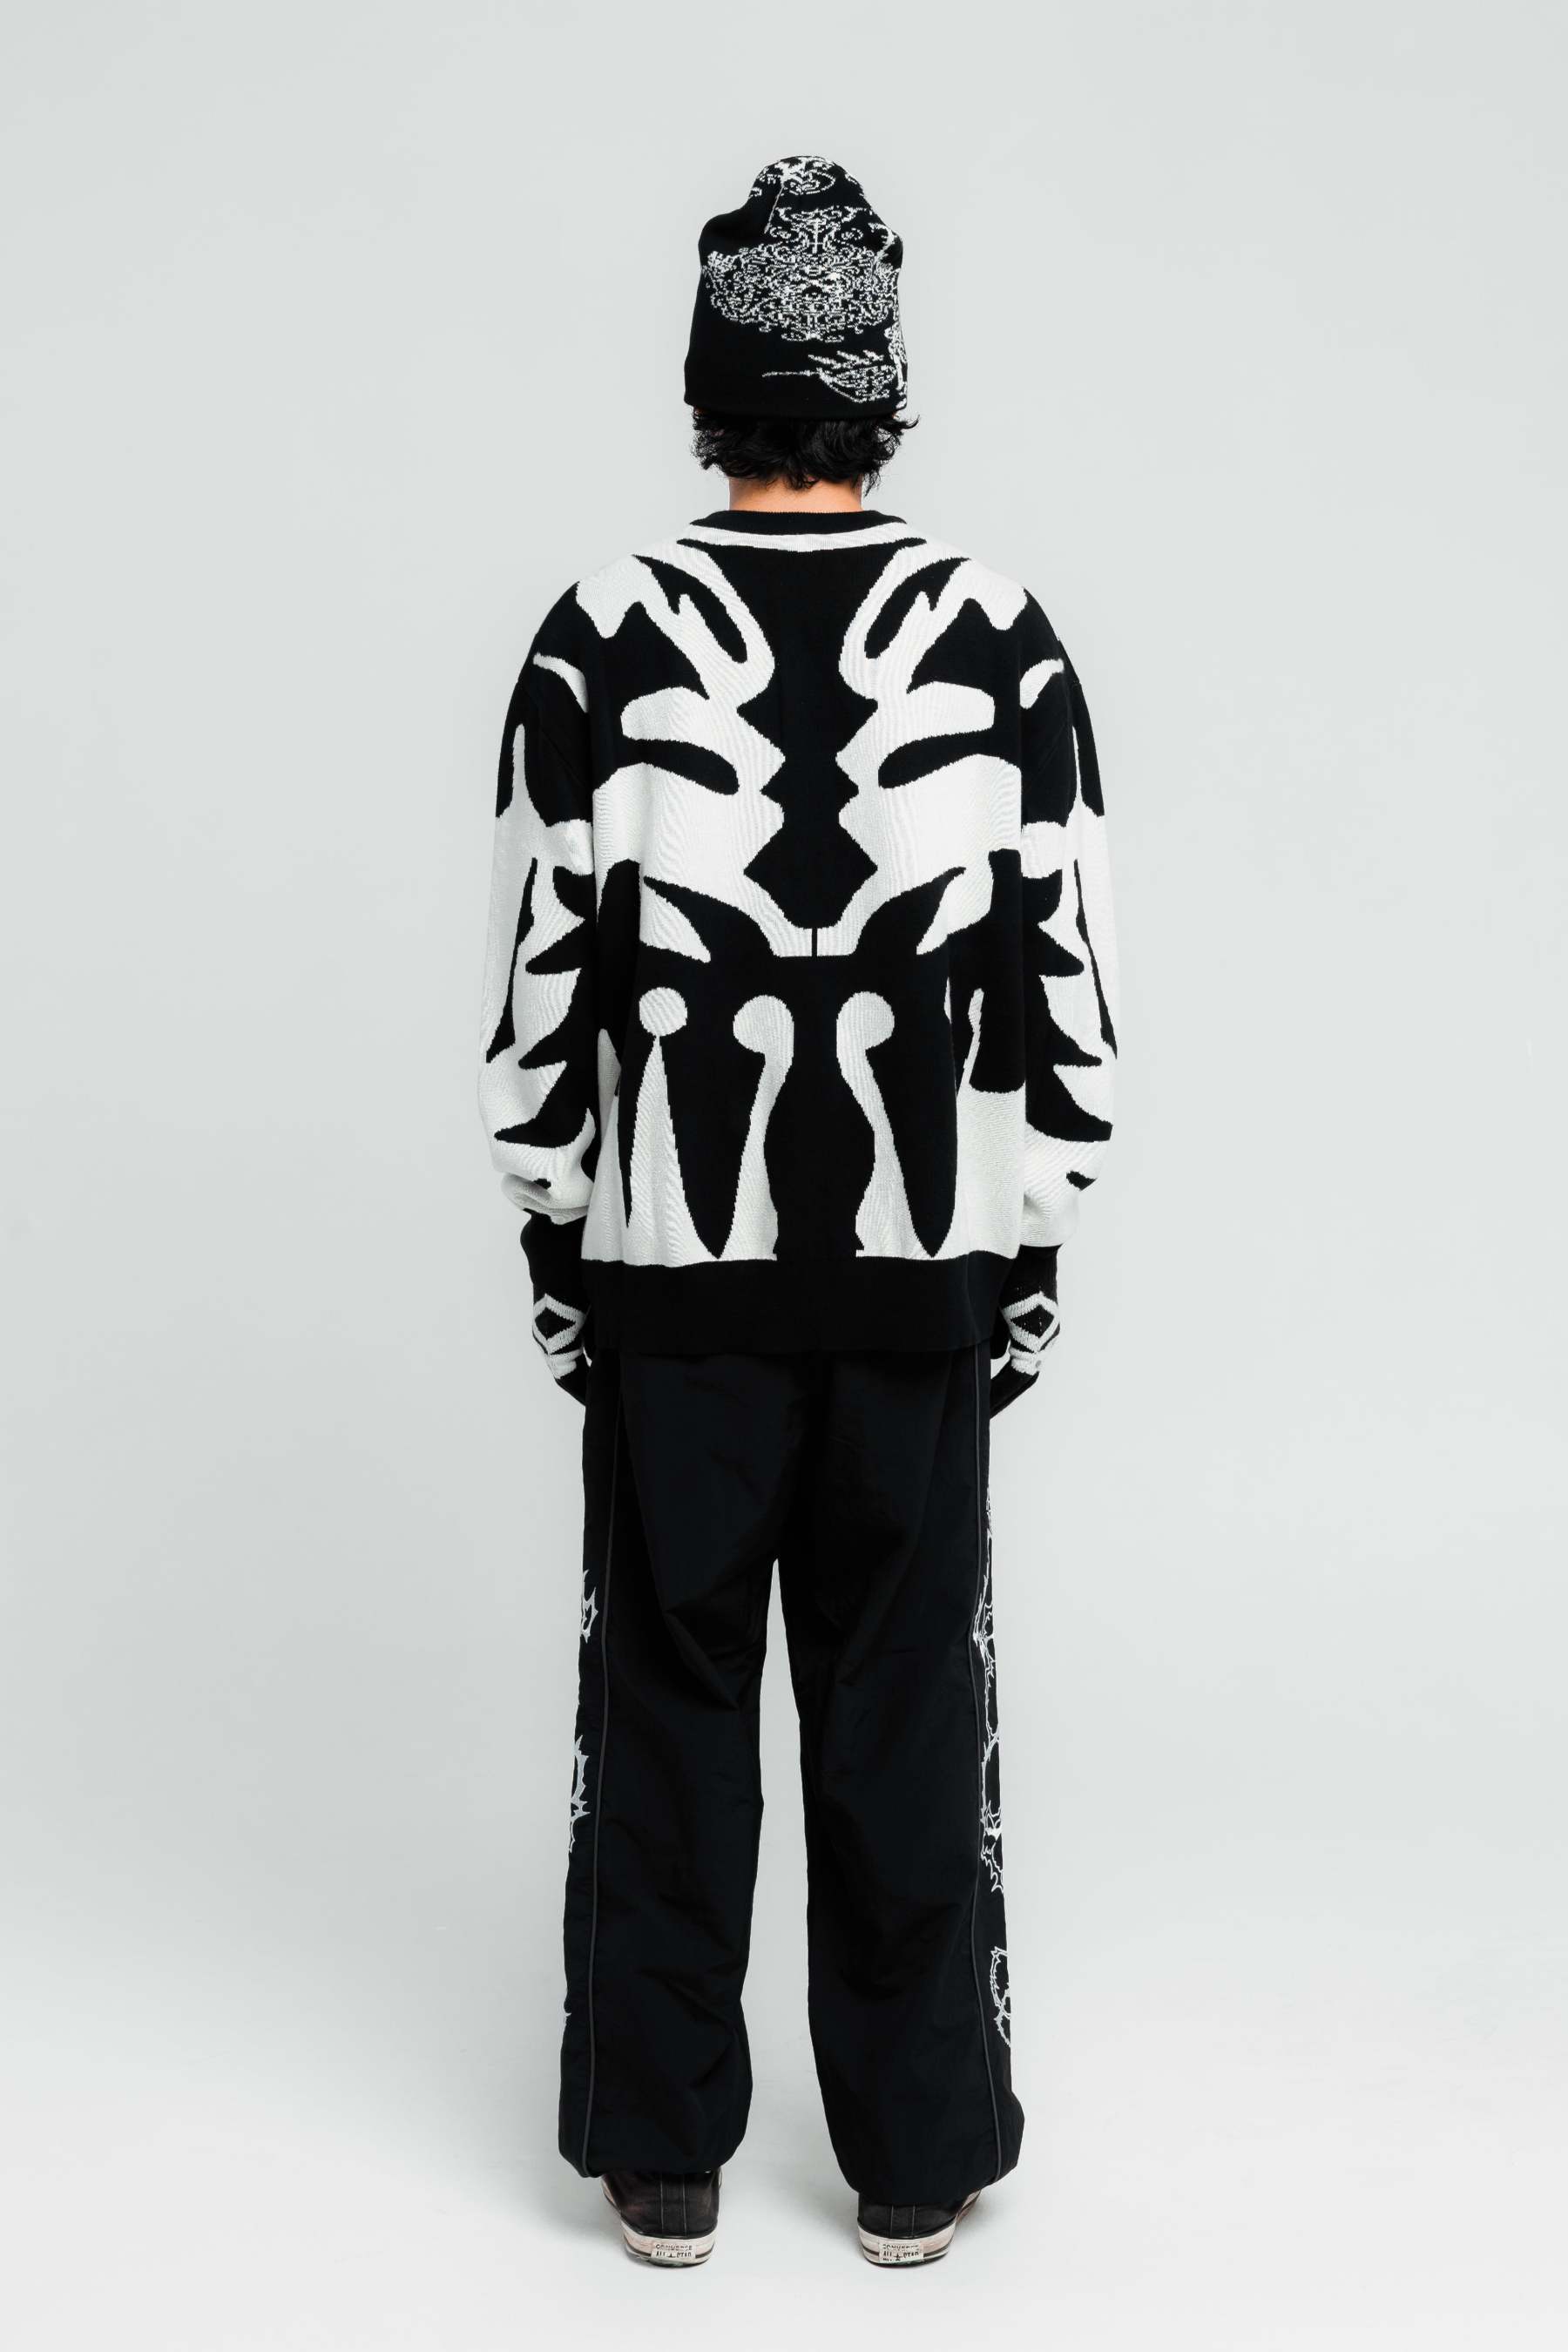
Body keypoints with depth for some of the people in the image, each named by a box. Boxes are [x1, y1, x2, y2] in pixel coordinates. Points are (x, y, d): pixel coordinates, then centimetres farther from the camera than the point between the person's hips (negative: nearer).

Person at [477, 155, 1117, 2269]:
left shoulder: (602, 641, -7)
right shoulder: (1004, 643, -5)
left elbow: (537, 990, -4)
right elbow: (1069, 994, -3)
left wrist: (557, 1251, 7)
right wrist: (1030, 1261, 7)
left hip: (672, 1269, 0)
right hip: (924, 1275, 1)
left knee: (669, 1703, 11)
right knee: (908, 1708, 10)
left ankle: (664, 2150, 22)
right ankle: (917, 2155, 21)